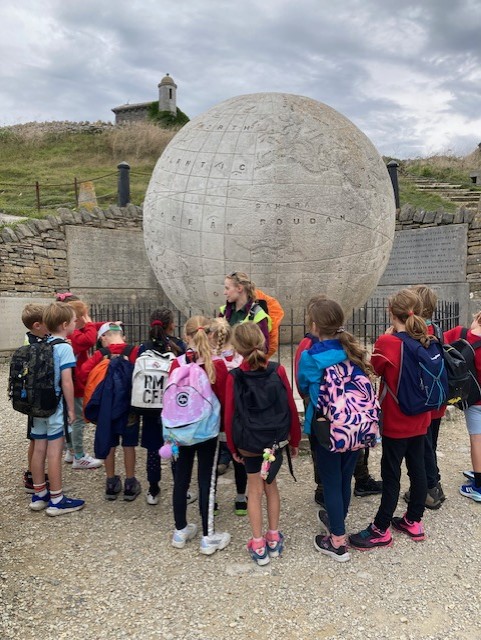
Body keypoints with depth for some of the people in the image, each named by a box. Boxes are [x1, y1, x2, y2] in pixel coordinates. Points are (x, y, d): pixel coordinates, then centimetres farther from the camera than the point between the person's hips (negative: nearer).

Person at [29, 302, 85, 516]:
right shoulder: (64, 347, -15)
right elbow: (66, 382, -18)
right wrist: (71, 409, -10)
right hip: (55, 406, -7)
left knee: (39, 450, 14)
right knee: (54, 452, 0)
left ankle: (39, 495, 27)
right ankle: (56, 500, 9)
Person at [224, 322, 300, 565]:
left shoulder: (234, 377, -15)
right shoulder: (278, 371, -13)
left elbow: (229, 415, -9)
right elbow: (291, 408, -6)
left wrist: (232, 447, 4)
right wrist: (294, 439, 7)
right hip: (274, 440, 2)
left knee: (255, 490, 12)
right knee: (271, 485, 19)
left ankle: (258, 546, 20)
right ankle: (273, 538, 30)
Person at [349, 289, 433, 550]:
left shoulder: (387, 342, -21)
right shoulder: (427, 342, -2)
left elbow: (374, 369, -6)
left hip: (395, 421, -6)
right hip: (420, 419, 6)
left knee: (391, 475, 4)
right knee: (417, 468, 17)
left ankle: (381, 530, 17)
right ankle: (414, 521, 33)